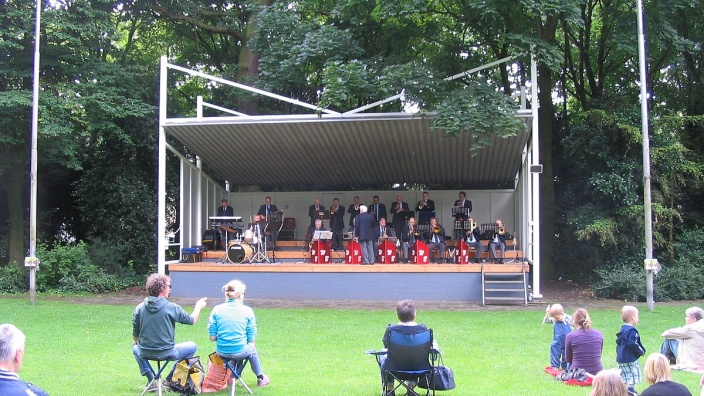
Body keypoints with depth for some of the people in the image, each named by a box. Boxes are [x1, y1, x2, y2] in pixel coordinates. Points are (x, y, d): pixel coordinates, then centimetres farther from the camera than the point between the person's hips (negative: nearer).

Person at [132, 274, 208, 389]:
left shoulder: (139, 308, -5)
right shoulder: (172, 308, -13)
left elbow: (135, 336, 3)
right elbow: (192, 320, 2)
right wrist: (199, 306, 21)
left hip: (145, 353, 3)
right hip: (166, 353, -3)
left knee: (135, 347, 37)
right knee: (192, 346, 21)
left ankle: (150, 381, 23)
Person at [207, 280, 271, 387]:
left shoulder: (216, 310, -4)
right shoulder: (247, 311, -8)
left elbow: (212, 337, -4)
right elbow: (251, 339, -7)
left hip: (221, 353, 2)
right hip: (240, 352, -2)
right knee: (252, 349, 34)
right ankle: (260, 378, 51)